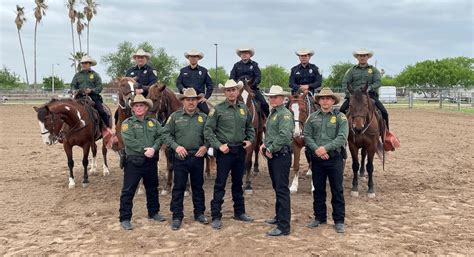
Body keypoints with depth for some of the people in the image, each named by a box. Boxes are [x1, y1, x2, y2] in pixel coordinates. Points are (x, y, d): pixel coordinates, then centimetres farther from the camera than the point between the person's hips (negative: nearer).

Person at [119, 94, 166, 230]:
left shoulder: (154, 122, 8)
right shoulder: (127, 123, -3)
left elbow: (161, 136, -4)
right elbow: (129, 141, -17)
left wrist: (154, 149, -22)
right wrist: (144, 150, -22)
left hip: (151, 161, 4)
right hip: (133, 161, -4)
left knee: (152, 188, 18)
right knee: (128, 191, -2)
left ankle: (153, 212, 34)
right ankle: (125, 218, 5)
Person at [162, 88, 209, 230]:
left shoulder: (204, 117, 5)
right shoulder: (175, 116, 0)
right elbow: (166, 134, -1)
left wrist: (205, 146, -8)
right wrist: (176, 146, -14)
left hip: (198, 157, 2)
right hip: (180, 157, -2)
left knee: (198, 186, 13)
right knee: (178, 187, 3)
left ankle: (199, 213, 27)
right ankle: (177, 216, 12)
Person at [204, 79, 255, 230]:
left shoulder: (244, 108, 6)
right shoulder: (218, 109, -8)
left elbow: (250, 127, 18)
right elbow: (208, 130, -10)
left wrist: (250, 140, 2)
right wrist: (219, 145, -16)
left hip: (240, 150, 5)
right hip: (224, 151, -5)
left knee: (238, 182, 16)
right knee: (220, 184, -1)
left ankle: (239, 212, 29)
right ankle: (216, 217, 6)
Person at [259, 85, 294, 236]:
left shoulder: (285, 114, -14)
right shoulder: (272, 113, 16)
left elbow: (284, 136, -26)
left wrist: (271, 149, -18)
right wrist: (265, 144, 9)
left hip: (281, 156, -10)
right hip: (272, 156, 10)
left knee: (282, 190, -7)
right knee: (277, 188, 19)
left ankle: (284, 227, -3)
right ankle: (279, 217, 32)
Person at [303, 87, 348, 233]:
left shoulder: (340, 117, -3)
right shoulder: (312, 117, 7)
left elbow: (342, 138, -13)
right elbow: (307, 136, 1)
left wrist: (325, 148, -21)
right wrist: (316, 149, -14)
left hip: (335, 158, -3)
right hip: (316, 158, 3)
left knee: (337, 191, 3)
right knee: (318, 190, 12)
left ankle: (339, 220, 13)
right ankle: (319, 218, 25)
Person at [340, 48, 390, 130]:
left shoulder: (374, 70, 12)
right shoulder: (352, 70, 12)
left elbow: (378, 82, -1)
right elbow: (345, 82, 4)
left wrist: (370, 88, -19)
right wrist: (348, 93, -13)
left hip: (370, 95, 0)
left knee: (384, 112, -16)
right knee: (342, 111, -21)